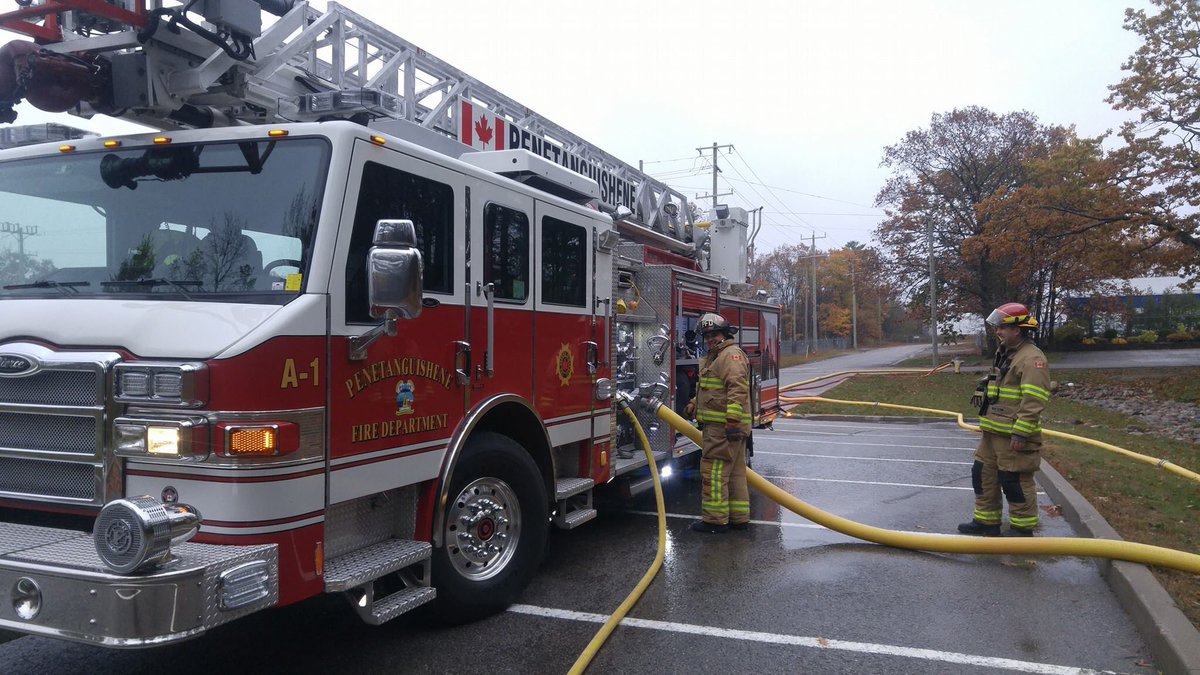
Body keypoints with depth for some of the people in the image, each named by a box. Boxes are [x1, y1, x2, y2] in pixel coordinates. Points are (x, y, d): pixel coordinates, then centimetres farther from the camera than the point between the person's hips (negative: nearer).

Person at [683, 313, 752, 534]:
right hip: (718, 425, 11)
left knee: (714, 472, -8)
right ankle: (739, 517, 20)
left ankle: (714, 519, -3)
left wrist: (732, 420, -28)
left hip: (722, 427, -11)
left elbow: (738, 389, -23)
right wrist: (694, 404, 25)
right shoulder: (715, 357, 22)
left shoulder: (731, 355, -12)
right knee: (735, 473, 13)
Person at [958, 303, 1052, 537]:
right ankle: (987, 521, 26)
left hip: (1014, 436, -10)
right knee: (983, 475, 15)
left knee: (1015, 482, 0)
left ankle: (1023, 528, 14)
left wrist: (1020, 433, -24)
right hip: (992, 432, 10)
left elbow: (1034, 402, -23)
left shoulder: (1032, 358, -17)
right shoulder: (1004, 354, 15)